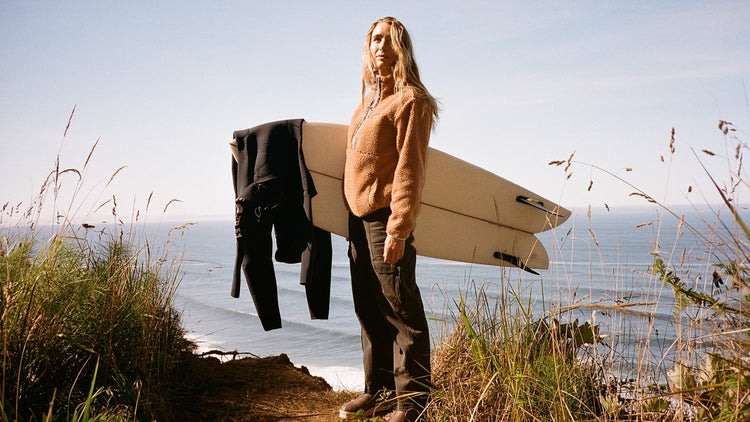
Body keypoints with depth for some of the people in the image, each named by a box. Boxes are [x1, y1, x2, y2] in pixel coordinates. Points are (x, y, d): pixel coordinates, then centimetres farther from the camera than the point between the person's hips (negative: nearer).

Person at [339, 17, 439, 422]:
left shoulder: (412, 100, -7)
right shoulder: (370, 98, 18)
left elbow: (410, 169, -14)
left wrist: (398, 226, -19)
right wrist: (351, 213, 17)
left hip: (386, 216, -8)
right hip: (357, 214, 8)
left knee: (399, 308, -2)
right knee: (369, 309, 13)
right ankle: (379, 389, 25)